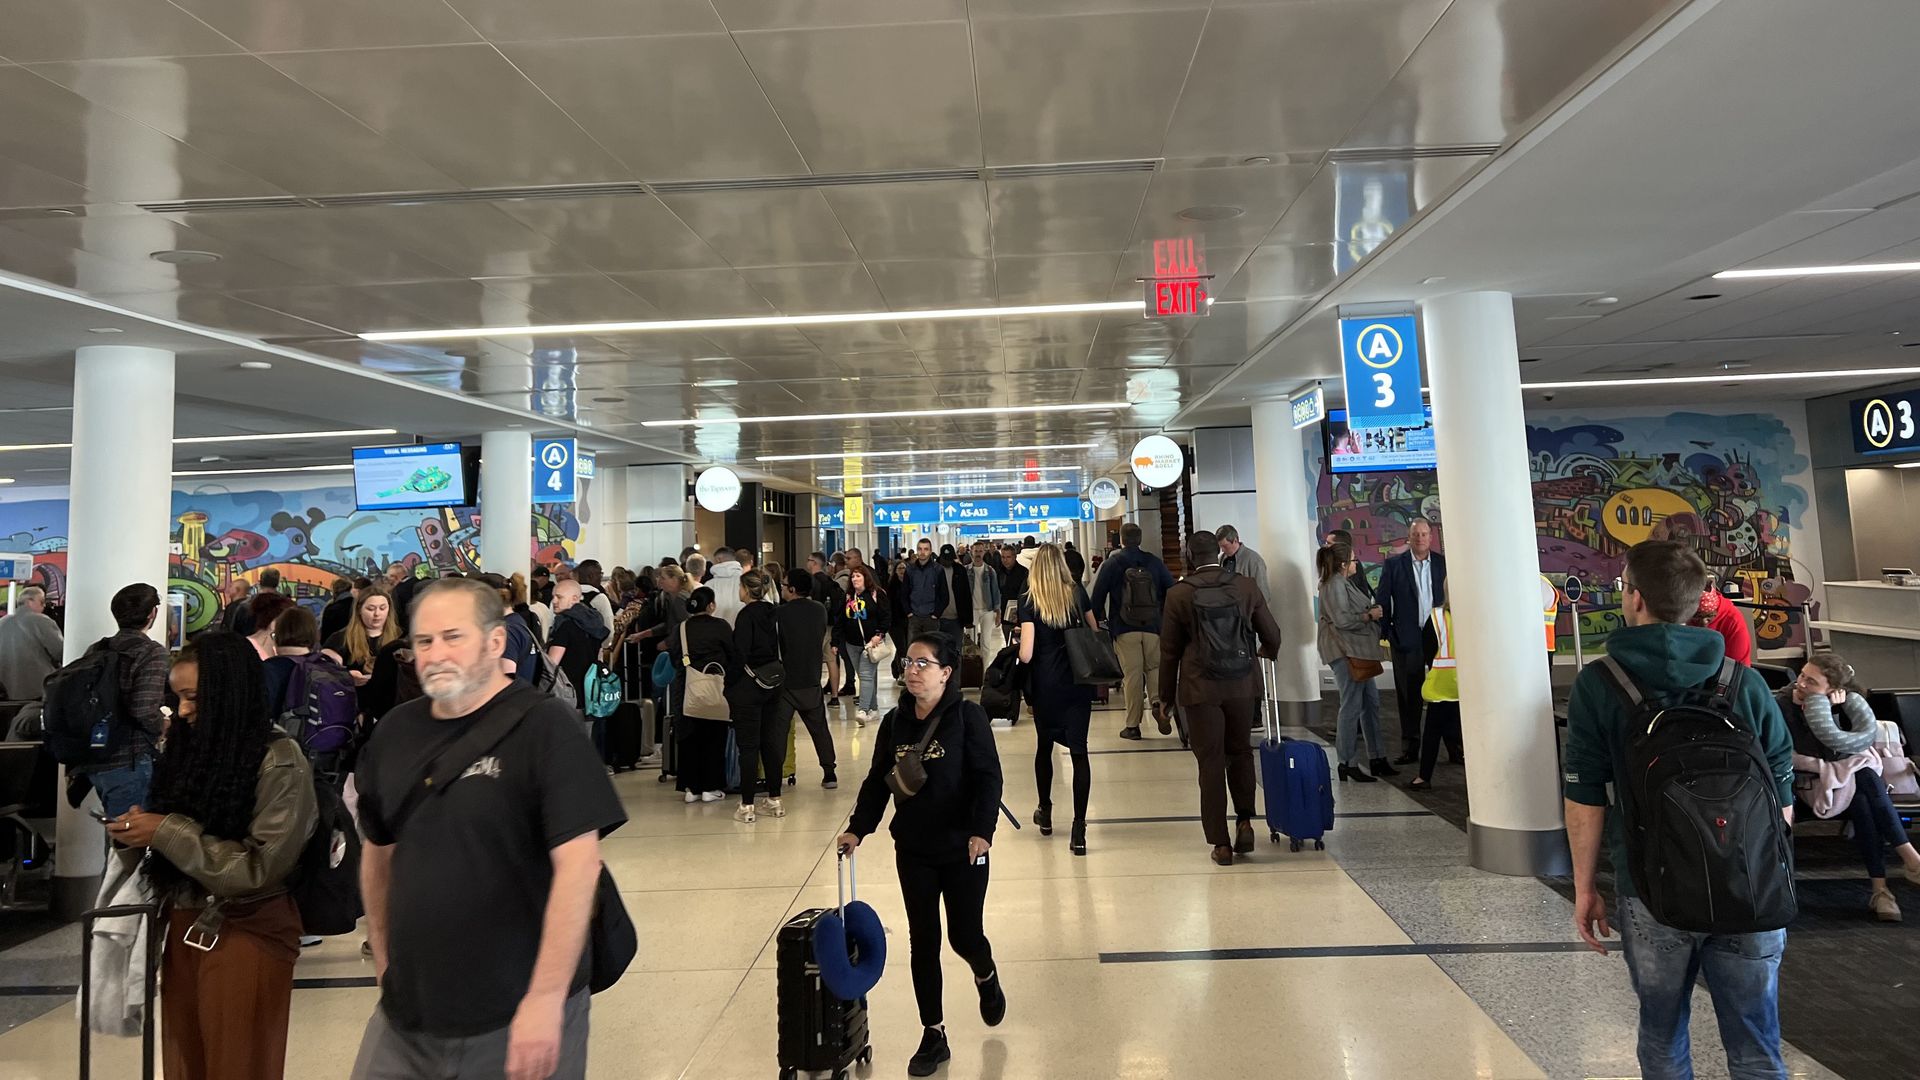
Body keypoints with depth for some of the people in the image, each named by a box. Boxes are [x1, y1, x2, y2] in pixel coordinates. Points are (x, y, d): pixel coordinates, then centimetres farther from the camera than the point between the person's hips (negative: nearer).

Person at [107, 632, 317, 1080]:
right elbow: (167, 837, 14)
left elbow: (260, 870, -20)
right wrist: (140, 829, -6)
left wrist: (168, 832, -19)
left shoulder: (279, 761, -17)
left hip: (246, 934, -6)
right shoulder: (189, 744, 3)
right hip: (183, 926, 6)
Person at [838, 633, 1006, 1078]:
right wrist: (857, 828, -2)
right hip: (912, 851, 4)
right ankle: (933, 1037, 25)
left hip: (962, 849, -3)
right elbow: (878, 780, 6)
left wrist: (982, 831, -27)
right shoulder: (895, 721, 0)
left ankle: (986, 977, 45)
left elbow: (989, 777, -16)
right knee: (922, 943, 9)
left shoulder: (967, 716, -13)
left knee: (965, 937, 8)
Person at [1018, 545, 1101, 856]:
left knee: (1045, 746, 18)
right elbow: (1095, 632, 13)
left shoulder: (1030, 601, -9)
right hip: (1078, 682, 1)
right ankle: (1078, 828, -5)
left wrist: (1019, 653, 7)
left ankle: (1045, 813, 34)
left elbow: (1026, 654, -14)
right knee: (1079, 750, 1)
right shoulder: (1077, 593, 0)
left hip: (1046, 685, -1)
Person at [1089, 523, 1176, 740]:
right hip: (1153, 626, 2)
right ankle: (1158, 701, -11)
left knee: (1132, 674, 1)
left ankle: (1133, 725, 4)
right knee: (1154, 667, 15)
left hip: (1124, 629, -2)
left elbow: (1097, 598, -1)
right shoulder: (1154, 562, 7)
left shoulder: (1111, 565, -1)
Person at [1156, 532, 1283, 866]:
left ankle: (1221, 843, 10)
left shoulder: (1178, 593, -6)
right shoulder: (1246, 586, -1)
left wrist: (1166, 696, 9)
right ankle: (1245, 821, 14)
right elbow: (1272, 635, 7)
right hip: (1242, 685, 2)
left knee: (1211, 762, 6)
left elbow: (1169, 650, -1)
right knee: (1240, 751, 22)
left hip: (1200, 688, -2)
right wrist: (1268, 652, 31)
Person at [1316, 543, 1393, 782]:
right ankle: (1348, 764, -1)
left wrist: (1372, 611, 9)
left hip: (1358, 651, 11)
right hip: (1345, 652, -11)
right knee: (1352, 706, -7)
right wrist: (1370, 615, -11)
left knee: (1371, 702, 12)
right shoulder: (1334, 585, -14)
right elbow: (1342, 620, -22)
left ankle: (1376, 758, 20)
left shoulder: (1344, 583, 18)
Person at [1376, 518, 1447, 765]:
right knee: (1408, 696, 5)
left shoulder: (1444, 563, 7)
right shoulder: (1393, 565, 1)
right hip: (1407, 637, -1)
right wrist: (1384, 631, -5)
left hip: (1438, 634, 1)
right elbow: (1382, 600, 0)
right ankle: (1410, 748, 12)